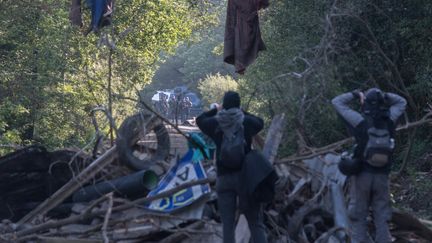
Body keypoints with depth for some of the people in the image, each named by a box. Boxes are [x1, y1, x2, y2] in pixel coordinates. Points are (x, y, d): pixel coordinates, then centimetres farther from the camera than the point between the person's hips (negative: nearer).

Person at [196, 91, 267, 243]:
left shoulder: (215, 123, 1)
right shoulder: (246, 122, -1)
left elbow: (200, 120, 22)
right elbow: (260, 122, 21)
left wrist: (215, 110, 36)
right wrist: (243, 112, 29)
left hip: (224, 177, 1)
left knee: (228, 225, 3)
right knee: (256, 223, 1)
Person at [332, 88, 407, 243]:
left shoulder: (360, 120, -10)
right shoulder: (389, 119, -1)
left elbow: (337, 102, -3)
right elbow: (401, 102, 19)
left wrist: (356, 94, 6)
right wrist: (384, 96, 8)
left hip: (362, 174, -3)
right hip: (382, 176, 3)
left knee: (358, 217, 3)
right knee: (381, 218, 8)